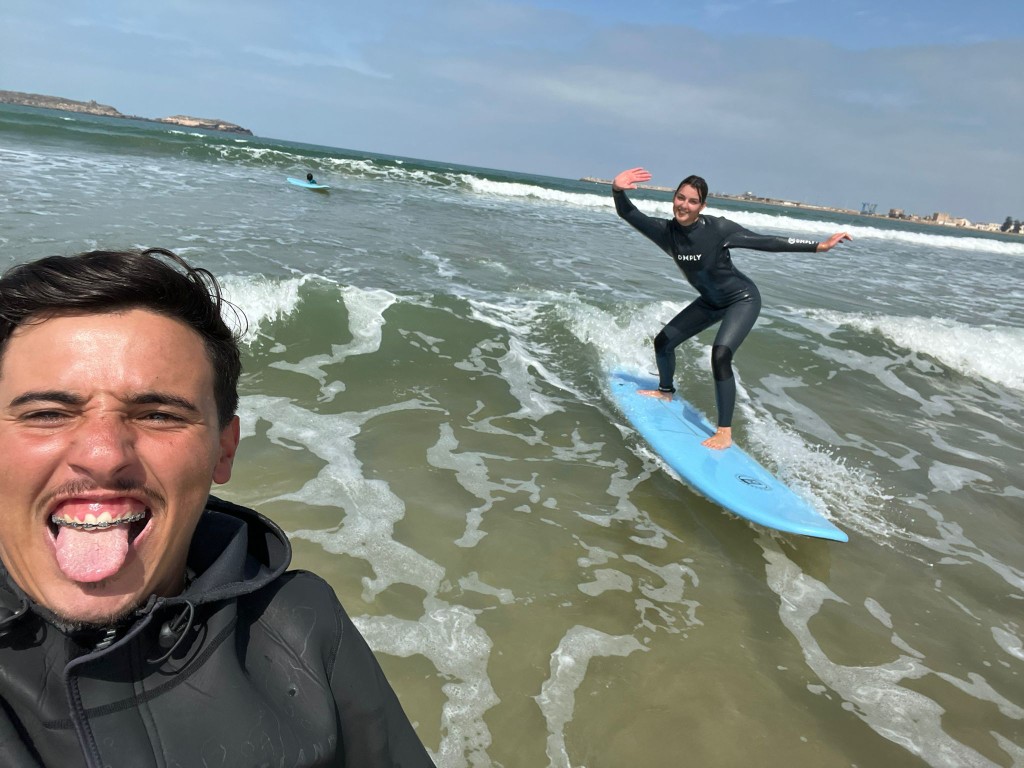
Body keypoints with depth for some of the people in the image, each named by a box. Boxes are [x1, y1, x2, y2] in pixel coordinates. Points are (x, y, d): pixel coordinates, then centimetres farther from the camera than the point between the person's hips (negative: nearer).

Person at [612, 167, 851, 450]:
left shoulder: (718, 229, -27)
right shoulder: (665, 230, -14)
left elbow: (766, 242, -22)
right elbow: (627, 213, -15)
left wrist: (819, 245, -25)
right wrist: (618, 190, -36)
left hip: (742, 300, -6)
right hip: (710, 302, 6)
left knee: (720, 356, -27)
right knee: (663, 342, 9)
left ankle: (725, 433, -19)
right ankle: (666, 391, 39)